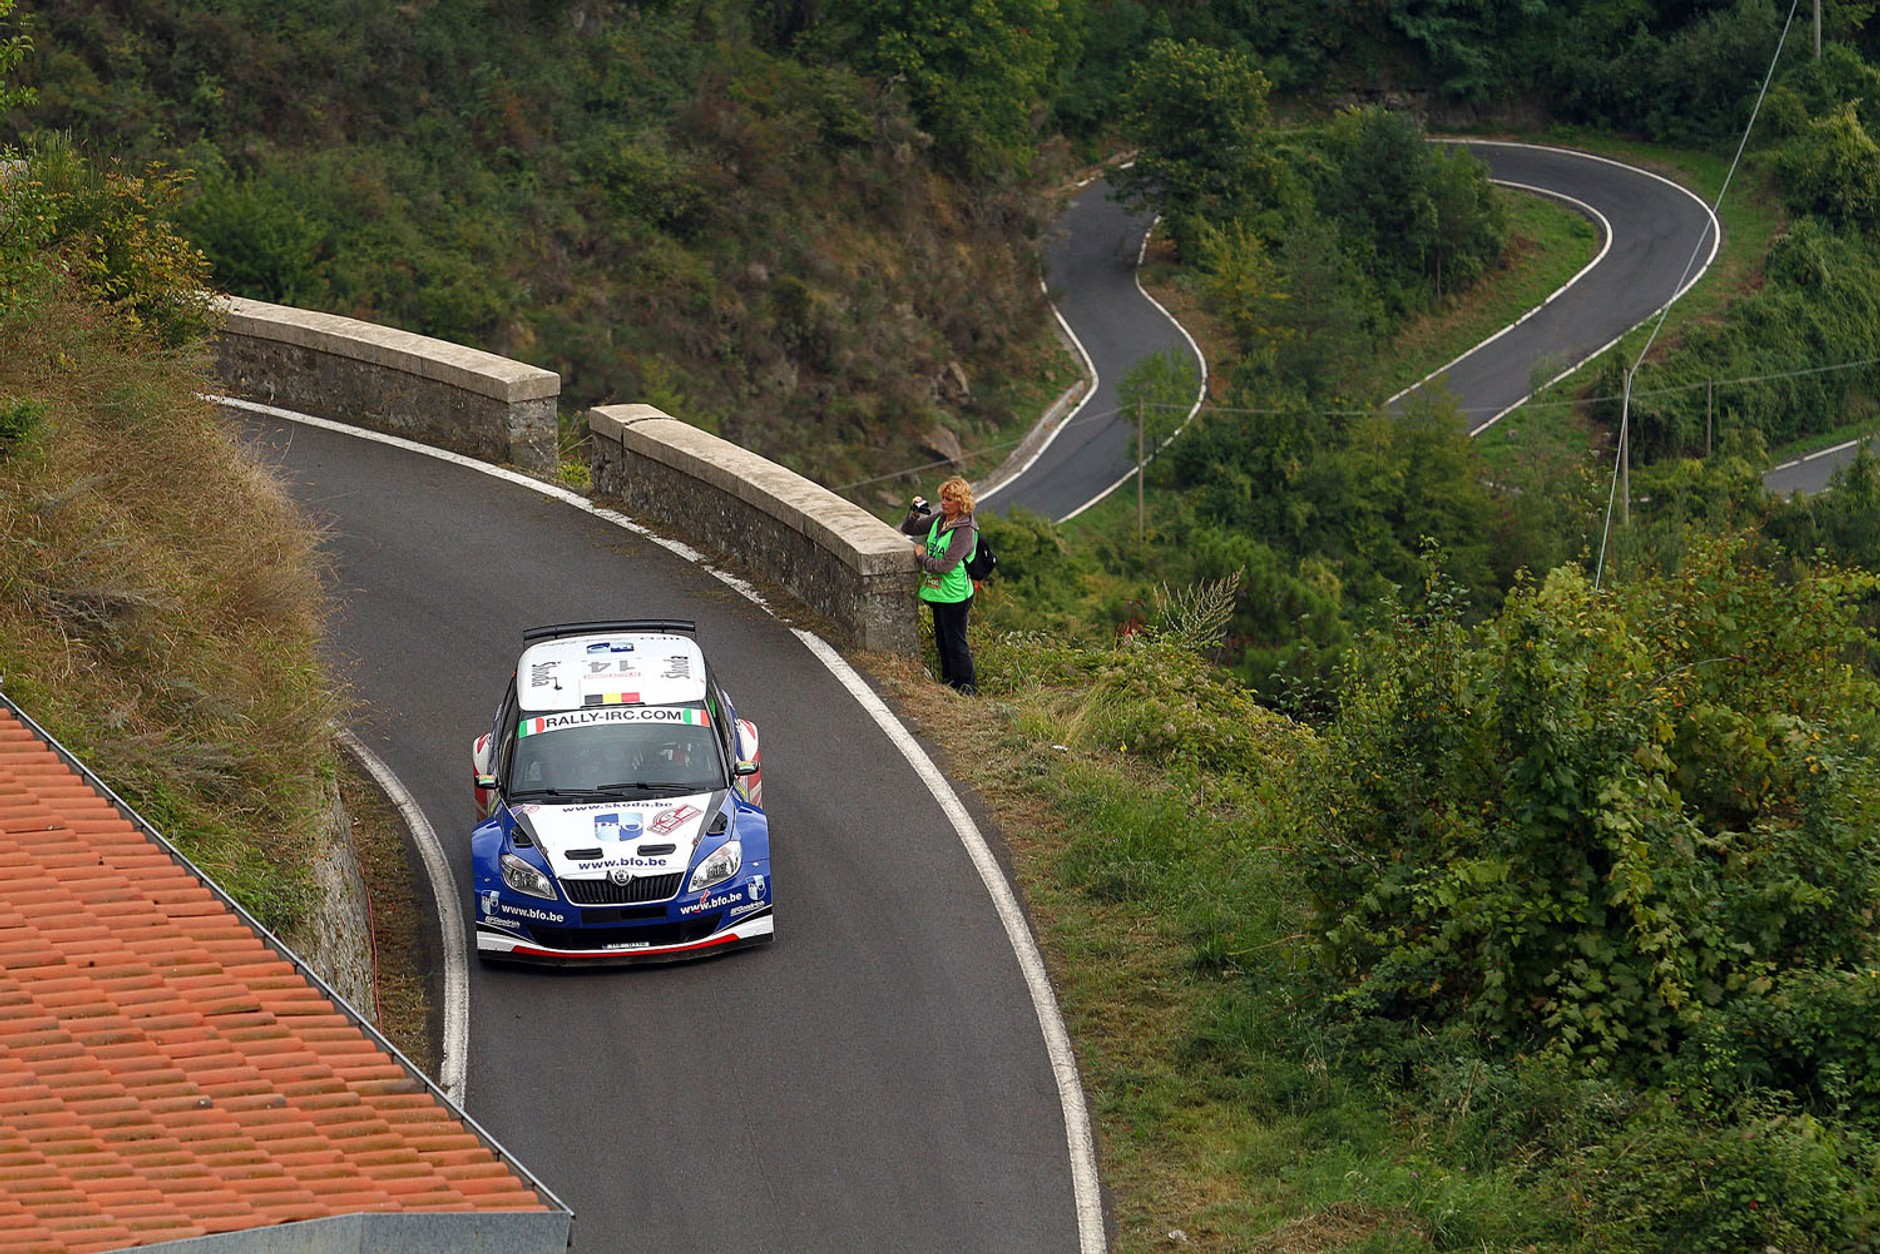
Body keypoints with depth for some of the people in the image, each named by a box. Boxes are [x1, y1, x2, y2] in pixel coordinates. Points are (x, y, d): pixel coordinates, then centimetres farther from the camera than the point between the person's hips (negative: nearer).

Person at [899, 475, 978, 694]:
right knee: (942, 642, 20)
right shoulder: (939, 519, 3)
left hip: (954, 596, -8)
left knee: (956, 644, 1)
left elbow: (946, 565, -25)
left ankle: (966, 690, 12)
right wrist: (915, 512, -5)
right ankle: (949, 683, 34)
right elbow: (909, 529, 14)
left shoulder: (965, 530, -21)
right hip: (938, 593, 8)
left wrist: (923, 557, -10)